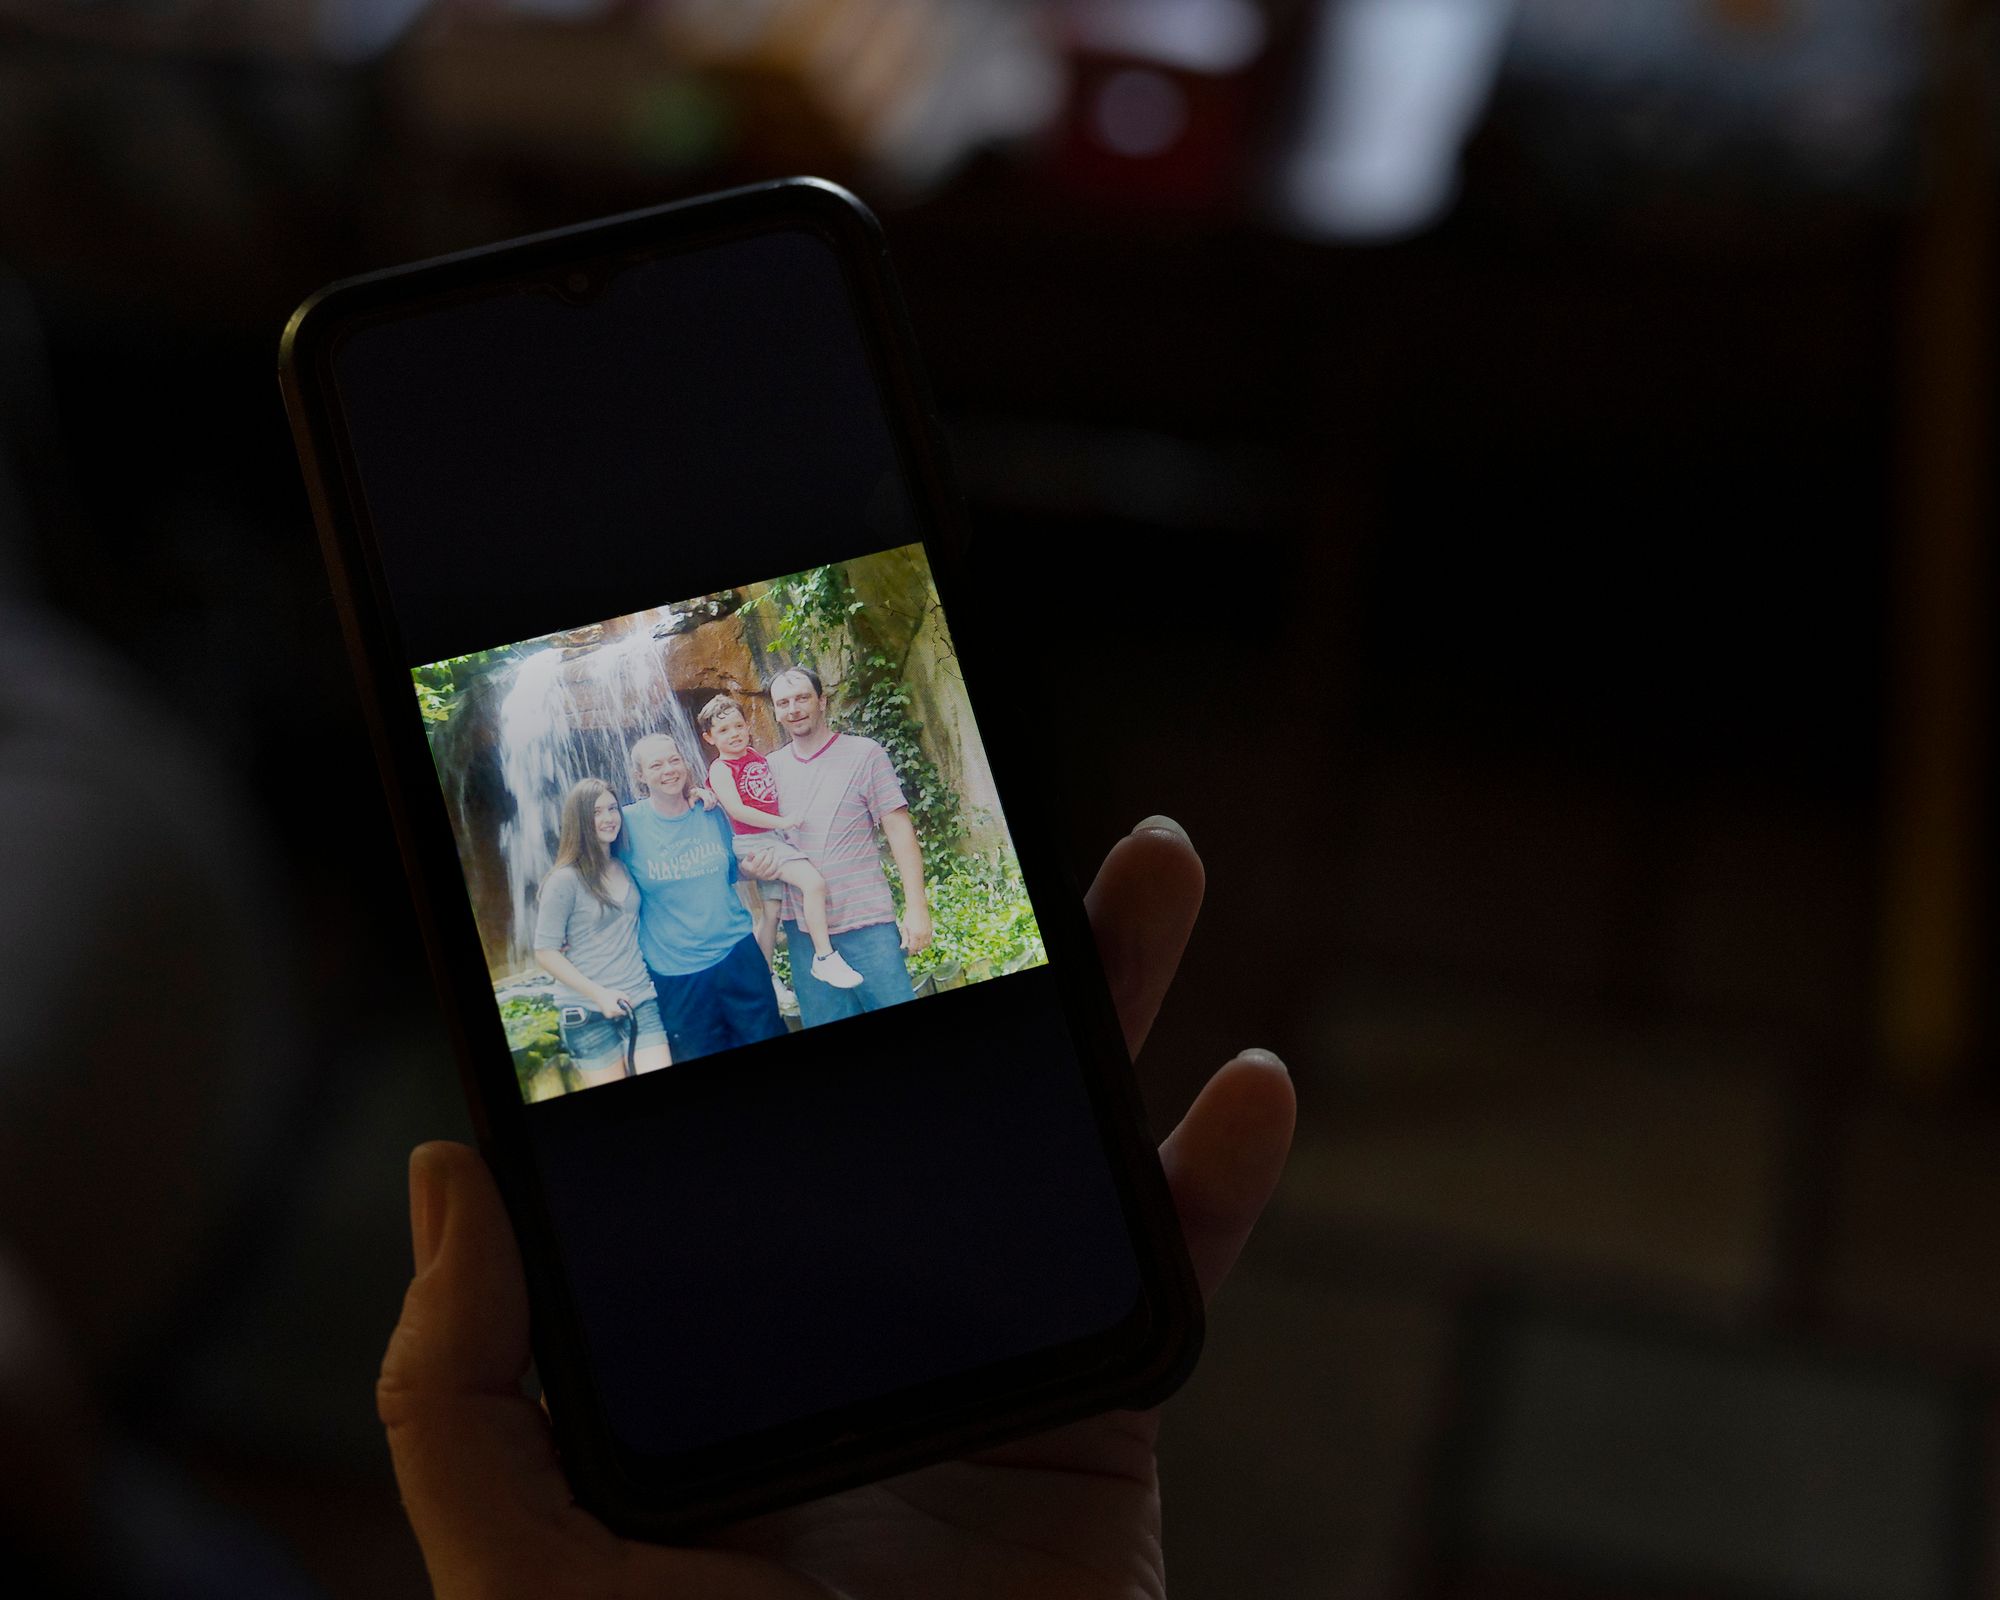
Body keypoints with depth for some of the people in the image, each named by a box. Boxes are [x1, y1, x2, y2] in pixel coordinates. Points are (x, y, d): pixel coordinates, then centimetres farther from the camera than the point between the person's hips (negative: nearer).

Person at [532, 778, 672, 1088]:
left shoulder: (626, 867, 7)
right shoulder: (565, 880, -9)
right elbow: (545, 952, -9)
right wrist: (599, 994, -15)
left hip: (641, 1000, 4)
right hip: (589, 1012, -4)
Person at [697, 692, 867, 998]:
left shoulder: (757, 755, 11)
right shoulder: (720, 769, -10)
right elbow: (737, 810, -22)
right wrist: (782, 821, -22)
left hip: (776, 837, 8)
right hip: (753, 842, -8)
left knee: (770, 910, 11)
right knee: (814, 882, -22)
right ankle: (825, 958, -16)